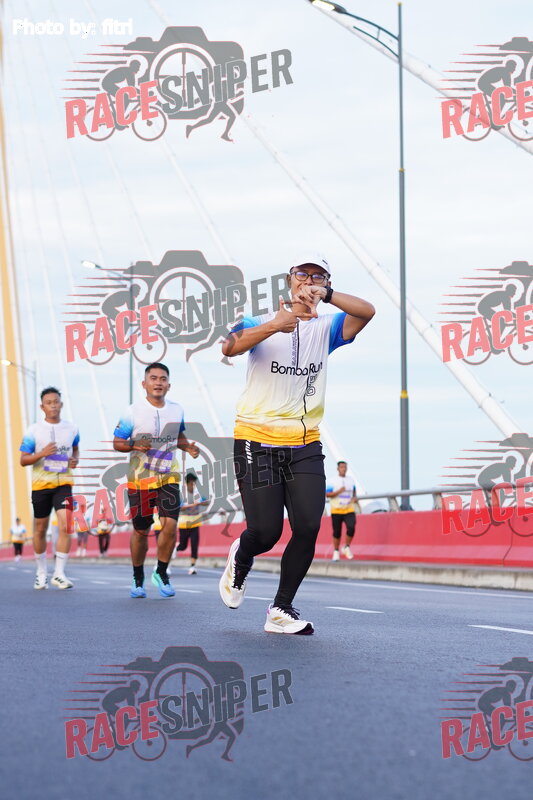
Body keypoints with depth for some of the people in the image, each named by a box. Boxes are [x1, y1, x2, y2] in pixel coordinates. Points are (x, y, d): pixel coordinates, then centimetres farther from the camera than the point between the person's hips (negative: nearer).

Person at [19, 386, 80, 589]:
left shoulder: (71, 429, 4)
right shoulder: (33, 431, -4)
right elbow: (23, 460, -4)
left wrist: (75, 459, 1)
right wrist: (42, 453, -21)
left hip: (64, 483, 1)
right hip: (41, 484, -1)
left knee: (65, 525, -15)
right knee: (40, 529, 9)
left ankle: (59, 573, -11)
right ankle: (41, 572, 25)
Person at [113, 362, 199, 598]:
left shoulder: (176, 410, 4)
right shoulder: (132, 411, -8)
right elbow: (117, 443, -2)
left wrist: (188, 447, 1)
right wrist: (133, 445, -22)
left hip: (169, 476, 2)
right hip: (140, 479, -2)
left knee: (170, 524, -13)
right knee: (141, 530, 6)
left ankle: (161, 573, 7)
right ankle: (138, 578, 24)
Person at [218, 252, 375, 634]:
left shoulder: (326, 328, 7)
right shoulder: (263, 322, 1)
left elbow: (367, 312, -12)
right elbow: (230, 347, -20)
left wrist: (326, 295, -29)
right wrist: (275, 326, -35)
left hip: (305, 446, 3)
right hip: (258, 441, -3)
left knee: (308, 527, -11)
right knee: (265, 532, -8)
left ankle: (281, 610, 6)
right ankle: (240, 559, 30)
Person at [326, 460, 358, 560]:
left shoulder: (351, 480, 10)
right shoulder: (332, 481, -2)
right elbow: (327, 494, -7)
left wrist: (355, 498, 0)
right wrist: (339, 491, -20)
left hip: (349, 510, 2)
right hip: (336, 510, -2)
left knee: (351, 528, -18)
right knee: (337, 532, 2)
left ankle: (347, 547, 3)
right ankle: (336, 552, 18)